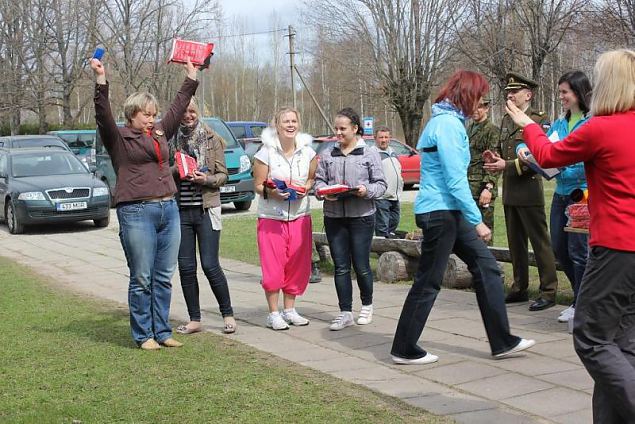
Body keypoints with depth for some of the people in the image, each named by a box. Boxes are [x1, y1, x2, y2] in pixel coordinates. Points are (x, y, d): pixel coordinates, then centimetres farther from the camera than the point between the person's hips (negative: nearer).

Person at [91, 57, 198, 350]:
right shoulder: (119, 137, 1)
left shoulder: (160, 133, 18)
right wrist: (101, 81, -25)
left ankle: (162, 332, 16)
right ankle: (144, 335, 8)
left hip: (169, 210, 6)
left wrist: (191, 75, 31)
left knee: (164, 277, 9)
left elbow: (178, 106, 27)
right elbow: (103, 114, -14)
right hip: (137, 213, -6)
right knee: (141, 279, -1)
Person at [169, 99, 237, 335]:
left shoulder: (213, 139, 3)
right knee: (186, 267, 4)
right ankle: (194, 320, 14)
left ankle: (228, 314, 11)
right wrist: (175, 171, -10)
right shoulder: (172, 141, 8)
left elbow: (223, 176, 3)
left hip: (206, 209, -3)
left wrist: (206, 178, -16)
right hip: (180, 209, 3)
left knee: (210, 265, -6)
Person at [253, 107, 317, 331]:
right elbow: (258, 185, -4)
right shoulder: (266, 153, -7)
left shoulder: (307, 152, 4)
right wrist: (272, 193, -22)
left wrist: (306, 189, -8)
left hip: (300, 216, 4)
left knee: (298, 264, 6)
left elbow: (312, 179, 13)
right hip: (271, 217, -3)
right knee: (273, 266, -3)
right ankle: (273, 313, 9)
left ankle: (289, 310, 21)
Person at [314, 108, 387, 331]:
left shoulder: (370, 153, 1)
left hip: (362, 215, -3)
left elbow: (380, 184, 0)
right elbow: (319, 180, 10)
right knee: (341, 266, 4)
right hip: (334, 217, 3)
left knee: (361, 265, 2)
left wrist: (367, 190, -19)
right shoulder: (327, 154, 9)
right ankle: (345, 313, 12)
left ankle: (367, 306, 24)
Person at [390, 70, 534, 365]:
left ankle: (502, 341, 12)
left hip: (449, 212, 10)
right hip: (440, 212, -10)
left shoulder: (444, 120, 15)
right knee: (428, 282, -1)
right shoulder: (449, 124, -17)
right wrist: (477, 221, -17)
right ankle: (404, 349, 11)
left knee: (486, 267, 8)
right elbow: (455, 180, -21)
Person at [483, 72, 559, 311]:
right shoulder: (506, 121, 15)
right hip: (510, 192, 8)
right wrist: (495, 160, 1)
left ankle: (548, 291, 2)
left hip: (529, 190, -8)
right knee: (515, 243, 14)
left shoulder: (538, 121, -8)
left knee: (540, 242, -3)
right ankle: (519, 288, 23)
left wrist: (508, 165, -19)